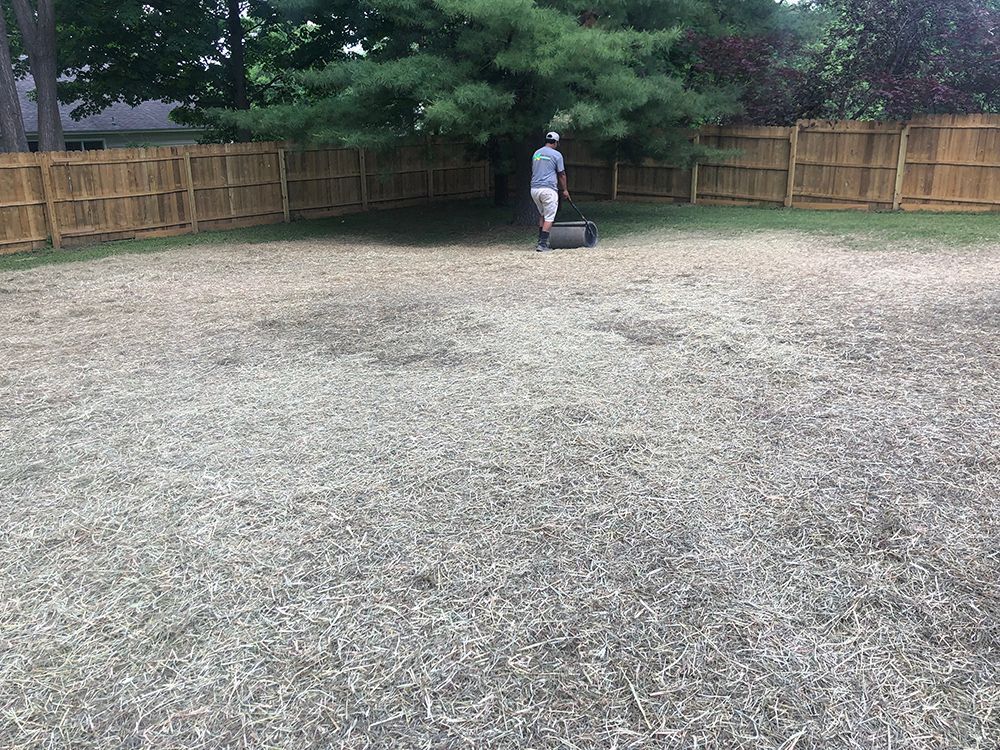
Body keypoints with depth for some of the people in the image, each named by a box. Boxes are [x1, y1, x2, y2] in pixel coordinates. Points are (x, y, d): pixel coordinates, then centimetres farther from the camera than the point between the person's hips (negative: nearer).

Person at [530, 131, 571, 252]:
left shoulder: (536, 153, 14)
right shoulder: (556, 155, -3)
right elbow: (561, 174, 2)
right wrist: (565, 190, 13)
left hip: (534, 189, 6)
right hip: (548, 189, -6)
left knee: (542, 214, 22)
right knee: (549, 218, -2)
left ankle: (541, 241, 20)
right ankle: (543, 244, -9)